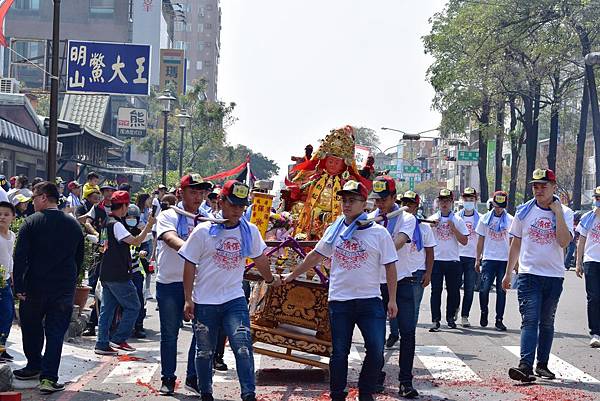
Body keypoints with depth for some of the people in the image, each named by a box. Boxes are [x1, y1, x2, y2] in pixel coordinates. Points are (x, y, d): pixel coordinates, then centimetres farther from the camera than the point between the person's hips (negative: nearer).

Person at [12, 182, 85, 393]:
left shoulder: (31, 223, -8)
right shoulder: (73, 225, 5)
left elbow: (20, 257, -13)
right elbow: (79, 258, 13)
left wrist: (18, 286, -11)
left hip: (35, 288, -2)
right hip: (64, 289, 2)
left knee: (31, 329, 18)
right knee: (56, 332, 2)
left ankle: (34, 366, 32)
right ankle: (49, 377, -6)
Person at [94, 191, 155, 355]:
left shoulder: (106, 222, 14)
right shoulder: (116, 225, -15)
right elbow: (136, 241, -22)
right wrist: (149, 225, -16)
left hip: (106, 274, 9)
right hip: (118, 275, -9)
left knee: (107, 308, 10)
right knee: (133, 306, 1)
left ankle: (102, 344, 10)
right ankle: (118, 339, -1)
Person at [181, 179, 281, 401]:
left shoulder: (250, 231, 0)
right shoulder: (203, 231, -8)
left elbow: (259, 258, 19)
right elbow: (190, 265, -3)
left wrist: (270, 279, 32)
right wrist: (188, 299, -4)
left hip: (235, 300, 1)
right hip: (204, 302, -1)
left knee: (243, 347, -16)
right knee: (205, 352, 11)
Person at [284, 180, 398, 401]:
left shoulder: (378, 232, -2)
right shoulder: (334, 230, 6)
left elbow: (390, 267, 0)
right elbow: (315, 256, 18)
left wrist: (392, 299, -2)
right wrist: (292, 275, 23)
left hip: (370, 301, -2)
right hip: (339, 300, 2)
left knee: (376, 351, -8)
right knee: (339, 353, 6)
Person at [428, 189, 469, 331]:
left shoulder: (458, 220, 6)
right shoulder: (432, 219, 7)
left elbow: (464, 241, 2)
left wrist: (453, 228, -9)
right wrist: (432, 226, -11)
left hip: (453, 260, 1)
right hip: (436, 259, -1)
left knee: (453, 291, 5)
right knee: (436, 290, -5)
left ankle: (450, 317, 19)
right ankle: (435, 320, -5)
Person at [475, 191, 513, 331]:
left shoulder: (510, 220, 4)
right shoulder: (485, 218, 6)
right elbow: (481, 240, 10)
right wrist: (478, 259, 7)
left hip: (504, 260, 0)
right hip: (488, 259, 0)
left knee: (501, 290, 3)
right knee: (484, 288, -8)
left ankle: (499, 320, 9)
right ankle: (484, 312, 16)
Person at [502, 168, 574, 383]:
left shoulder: (565, 212, 1)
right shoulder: (524, 211, 4)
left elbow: (564, 241, -15)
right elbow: (515, 244, 11)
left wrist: (557, 212, -15)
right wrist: (508, 273, 11)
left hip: (554, 276, 1)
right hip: (528, 274, -1)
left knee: (547, 322, 11)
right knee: (530, 320, -12)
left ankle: (542, 364, 20)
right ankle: (525, 366, -21)